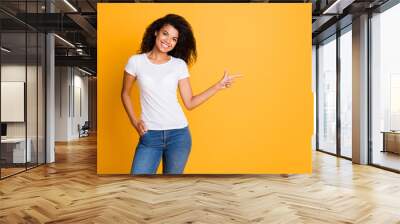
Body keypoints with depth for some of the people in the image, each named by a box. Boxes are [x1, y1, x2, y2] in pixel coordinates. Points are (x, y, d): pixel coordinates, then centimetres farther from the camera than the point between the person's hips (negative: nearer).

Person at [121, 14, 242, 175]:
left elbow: (189, 103, 1)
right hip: (149, 135, 0)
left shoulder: (179, 65, 3)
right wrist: (134, 121, 0)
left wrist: (218, 86, -3)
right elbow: (125, 94, 12)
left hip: (178, 134, 1)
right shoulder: (136, 61, 1)